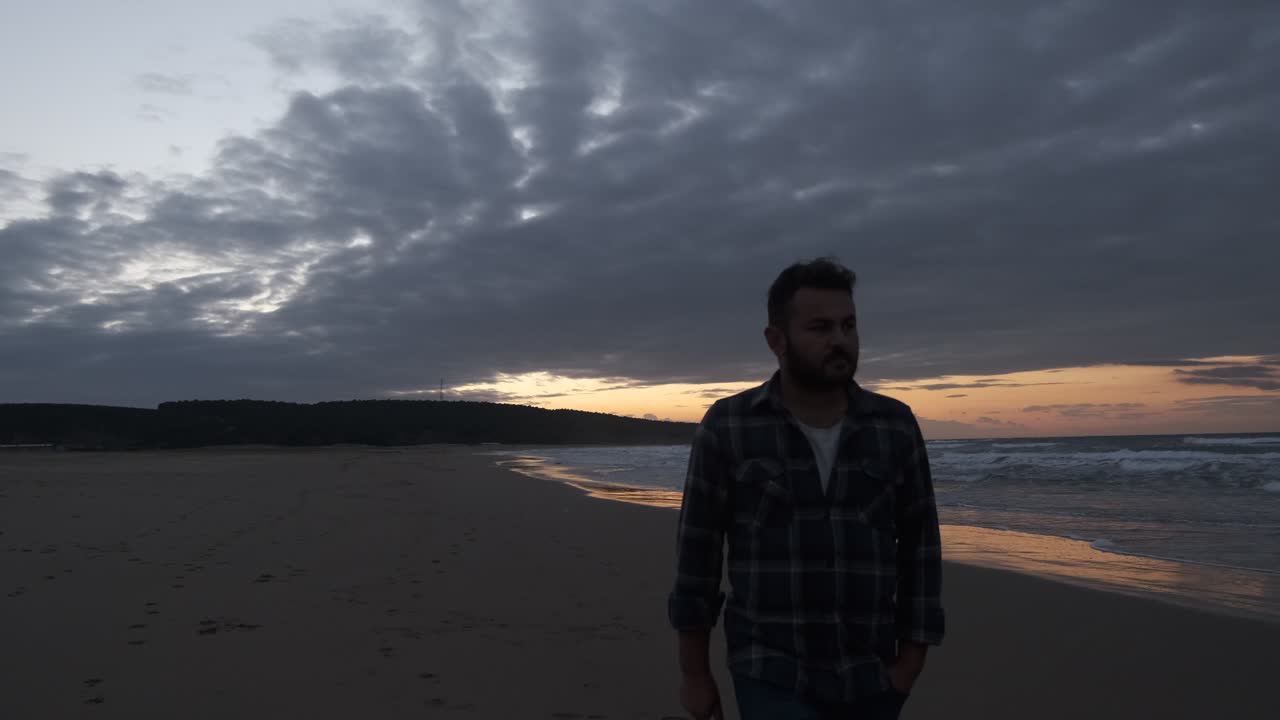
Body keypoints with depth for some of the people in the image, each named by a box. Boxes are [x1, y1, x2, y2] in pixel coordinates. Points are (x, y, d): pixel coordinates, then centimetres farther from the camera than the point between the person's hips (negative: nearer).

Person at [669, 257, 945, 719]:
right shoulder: (727, 427, -9)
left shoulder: (896, 426, -2)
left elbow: (919, 546, 3)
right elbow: (698, 549, -5)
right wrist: (694, 672, -2)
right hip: (772, 677, -3)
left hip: (870, 680, 3)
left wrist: (910, 661, 0)